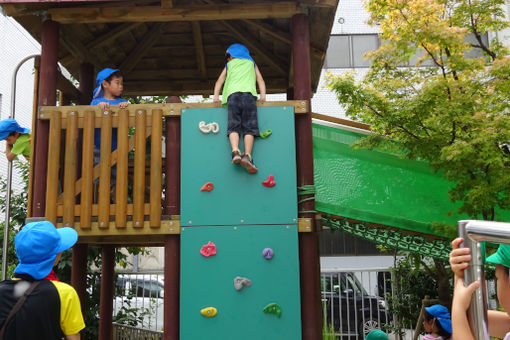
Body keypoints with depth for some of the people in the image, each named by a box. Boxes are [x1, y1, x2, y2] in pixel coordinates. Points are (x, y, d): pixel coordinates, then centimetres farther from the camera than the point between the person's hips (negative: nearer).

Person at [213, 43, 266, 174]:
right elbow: (260, 80, 22)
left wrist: (216, 96, 20)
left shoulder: (229, 65, 30)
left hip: (232, 94, 0)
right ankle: (247, 156, -26)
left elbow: (219, 81, 21)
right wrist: (263, 95, 17)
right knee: (249, 127, -9)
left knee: (233, 126, -8)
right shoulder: (251, 63, 32)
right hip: (248, 94, 0)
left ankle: (235, 152, -31)